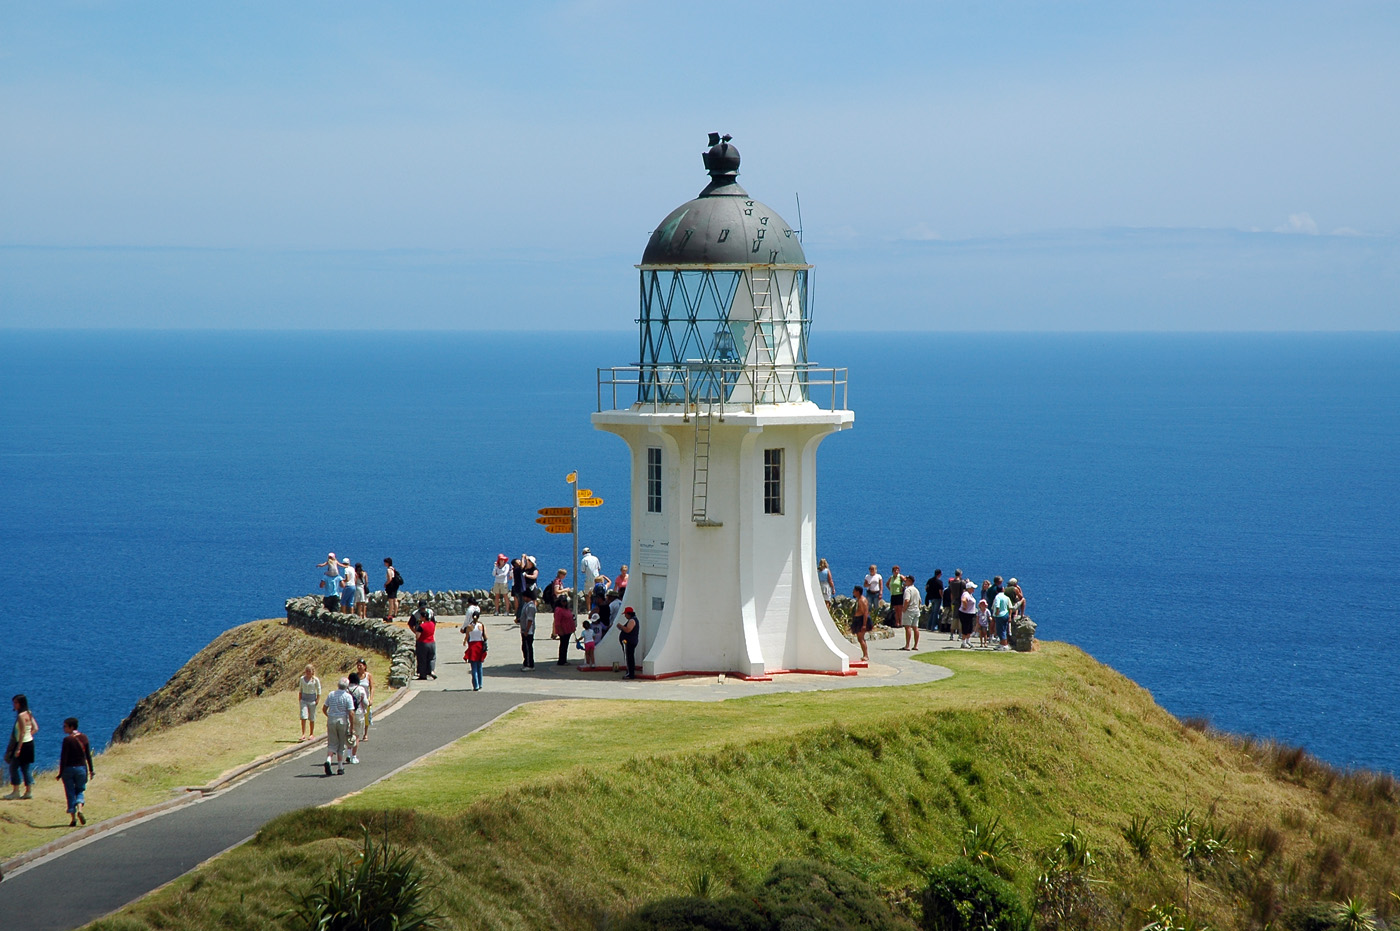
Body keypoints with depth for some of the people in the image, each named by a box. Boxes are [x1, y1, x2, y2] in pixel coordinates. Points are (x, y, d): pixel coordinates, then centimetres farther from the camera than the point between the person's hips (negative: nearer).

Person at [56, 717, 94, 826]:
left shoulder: (67, 739, -13)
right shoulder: (84, 737, 1)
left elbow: (63, 757, -13)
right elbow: (88, 755, 5)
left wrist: (60, 773, -8)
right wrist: (91, 770, 11)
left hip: (69, 768, -4)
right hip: (81, 768, 4)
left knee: (70, 793, 6)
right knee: (80, 791, 17)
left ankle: (73, 818, 5)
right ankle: (80, 810, -10)